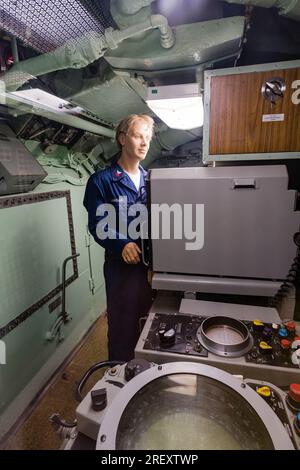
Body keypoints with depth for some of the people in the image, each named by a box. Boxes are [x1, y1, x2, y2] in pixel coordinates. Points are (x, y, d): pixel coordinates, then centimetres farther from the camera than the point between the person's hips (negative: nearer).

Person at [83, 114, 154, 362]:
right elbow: (98, 226, -11)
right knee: (123, 328, 10)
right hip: (122, 266, -5)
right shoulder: (101, 181, -5)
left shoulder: (150, 180, 11)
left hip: (153, 263, 5)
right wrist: (121, 245, -27)